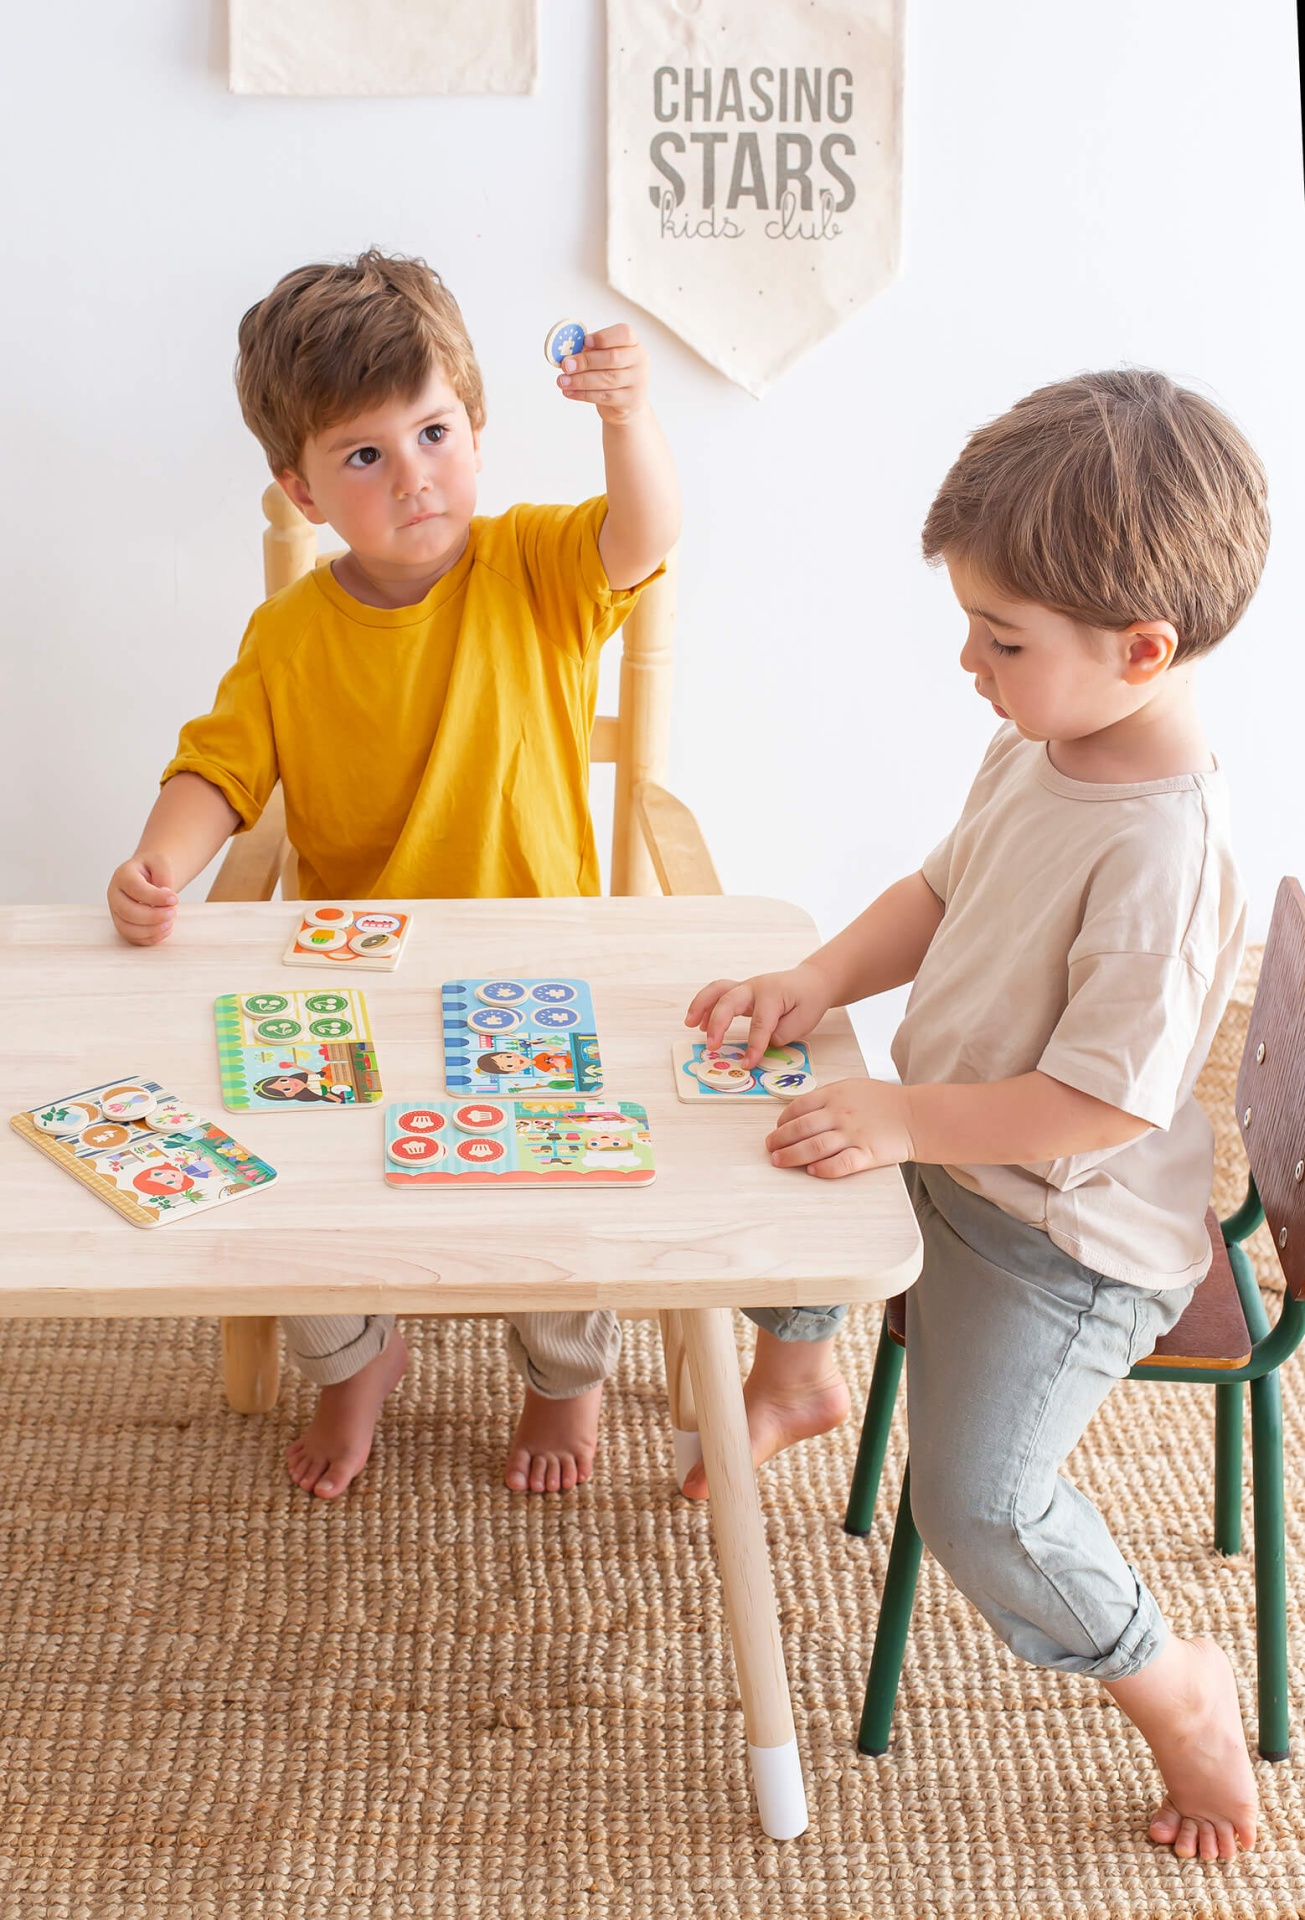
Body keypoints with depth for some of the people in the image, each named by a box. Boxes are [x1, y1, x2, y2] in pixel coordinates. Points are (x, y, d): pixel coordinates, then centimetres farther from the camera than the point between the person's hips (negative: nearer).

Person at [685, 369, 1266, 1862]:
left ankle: (1172, 1683, 15)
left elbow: (1103, 1103, -30)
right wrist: (816, 982, -1)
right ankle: (798, 1362, 39)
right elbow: (941, 893, 12)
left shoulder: (1166, 846, -31)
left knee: (977, 1502, -13)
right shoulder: (1032, 750, -3)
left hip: (1065, 1232, -9)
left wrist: (903, 1120, -27)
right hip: (940, 1147, 9)